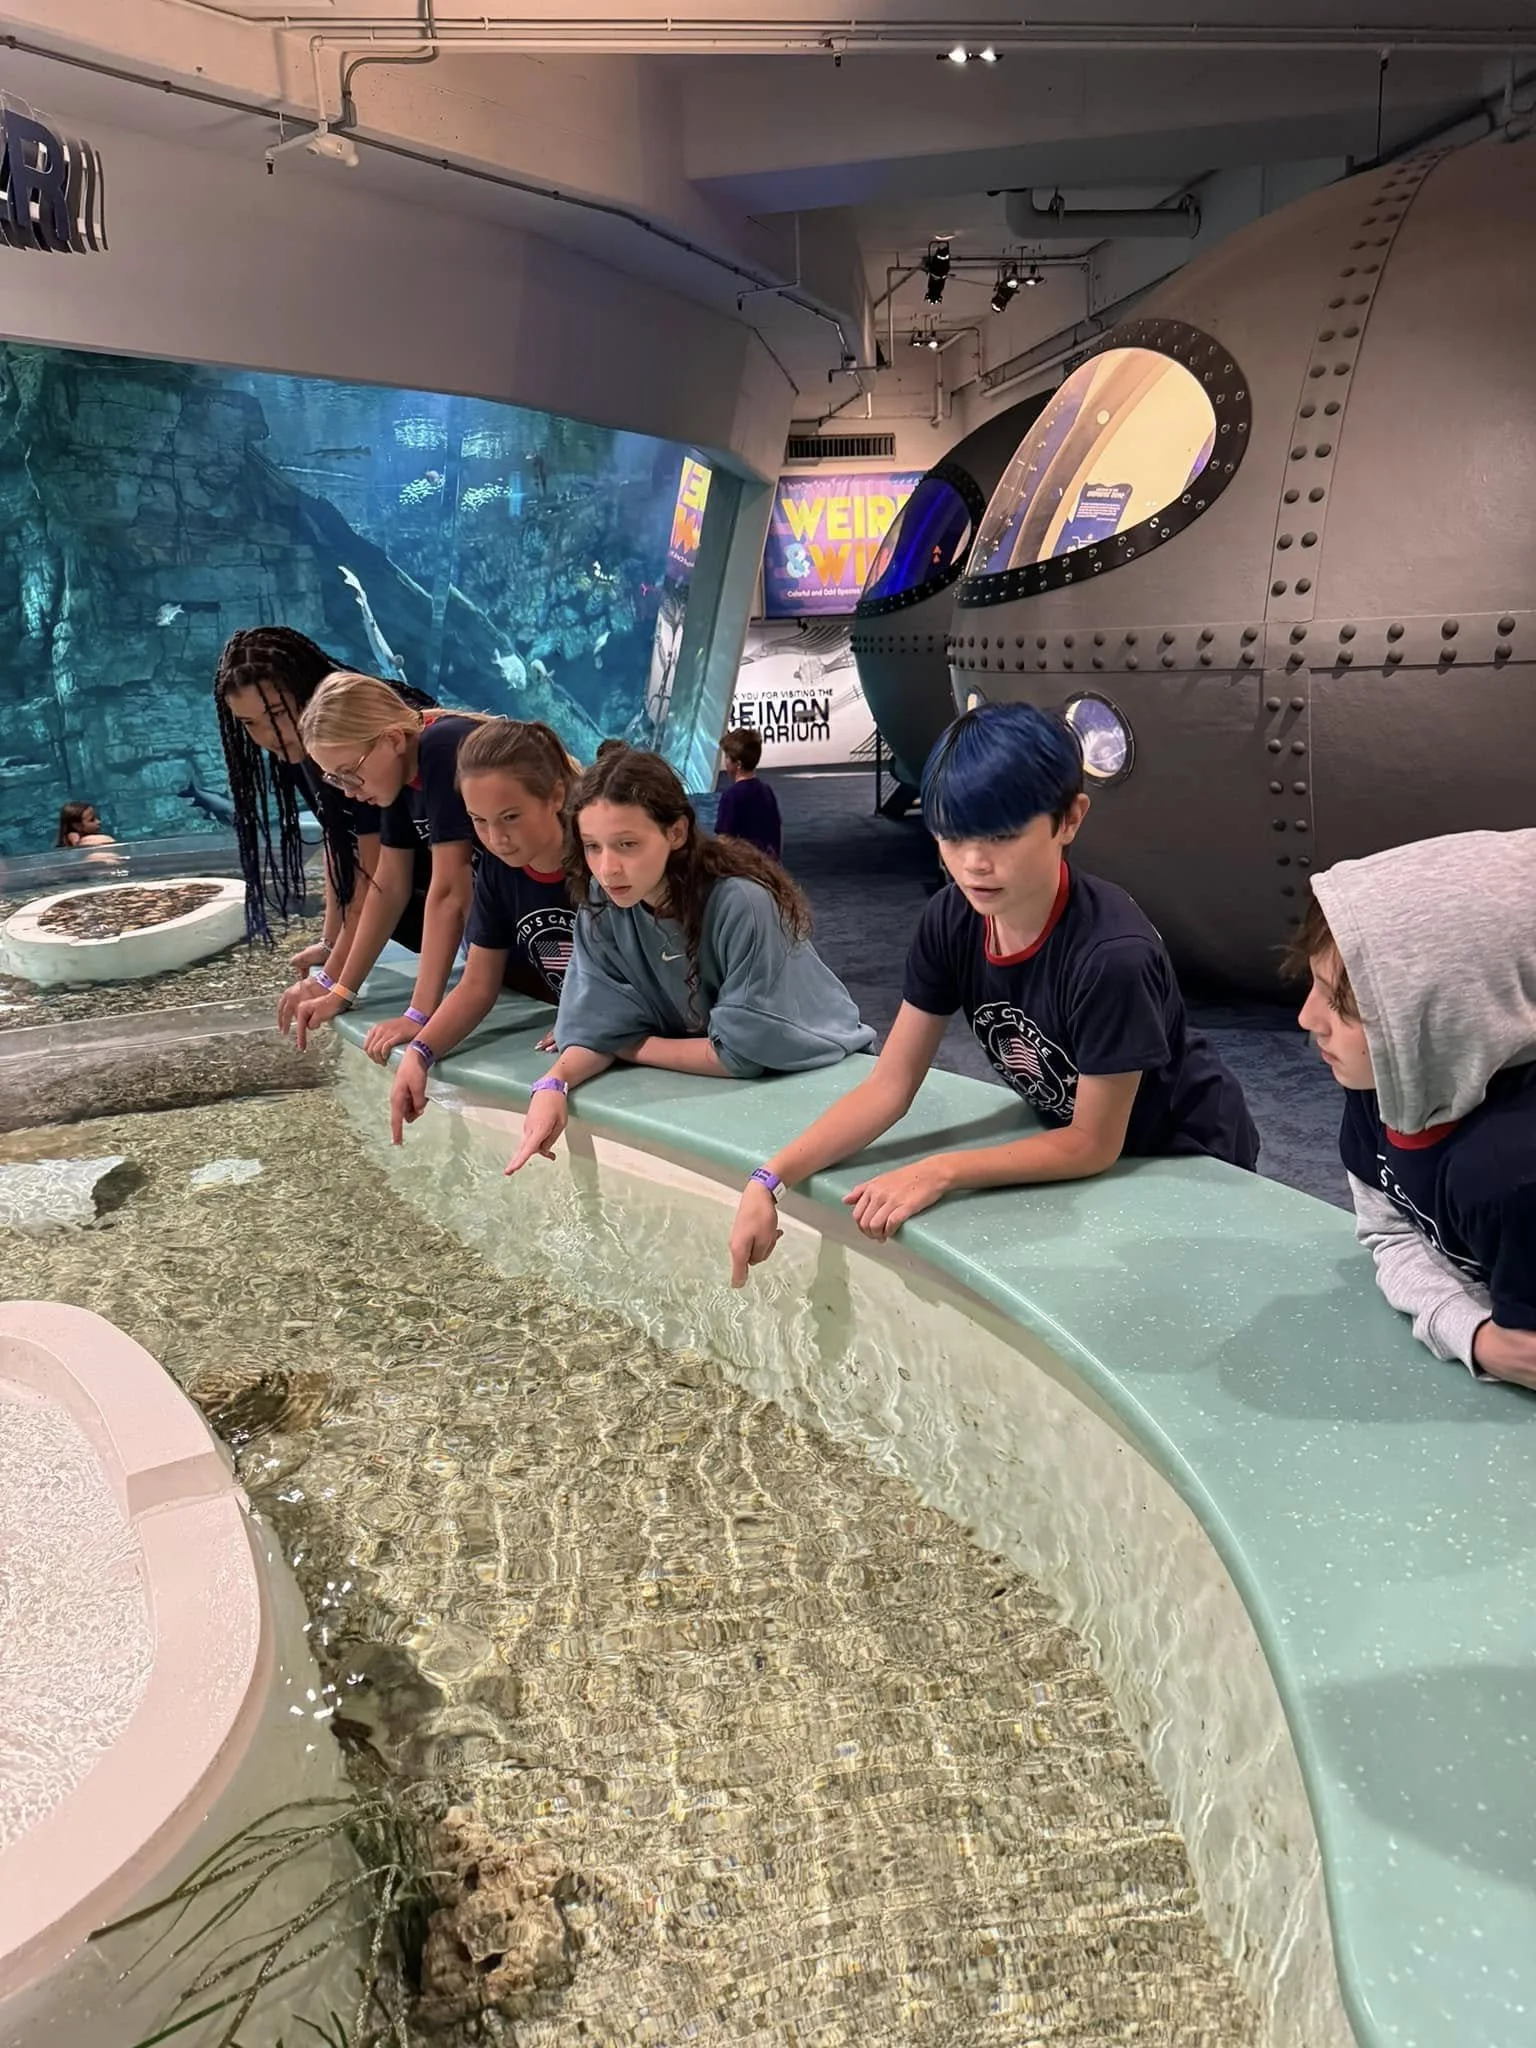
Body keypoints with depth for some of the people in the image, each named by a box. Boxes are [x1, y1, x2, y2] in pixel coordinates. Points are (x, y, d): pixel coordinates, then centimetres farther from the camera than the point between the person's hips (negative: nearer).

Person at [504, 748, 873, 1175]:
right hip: (706, 1083, 5)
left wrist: (633, 1049, -13)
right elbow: (604, 1026, -9)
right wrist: (554, 1084, -29)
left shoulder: (742, 904, -29)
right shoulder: (602, 903, -12)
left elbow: (742, 1053, -24)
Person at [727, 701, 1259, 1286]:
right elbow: (889, 1087, -12)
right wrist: (770, 1180, -22)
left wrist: (940, 1172, -30)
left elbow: (1093, 1144, -22)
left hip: (1184, 1159, -5)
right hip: (1075, 1139, 5)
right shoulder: (950, 921, -16)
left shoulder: (1111, 954, -34)